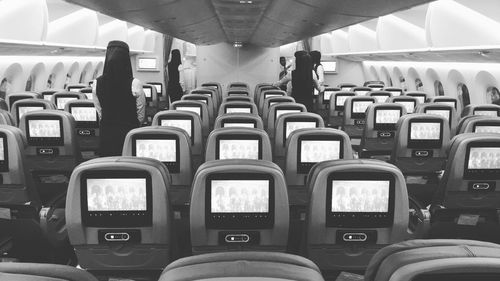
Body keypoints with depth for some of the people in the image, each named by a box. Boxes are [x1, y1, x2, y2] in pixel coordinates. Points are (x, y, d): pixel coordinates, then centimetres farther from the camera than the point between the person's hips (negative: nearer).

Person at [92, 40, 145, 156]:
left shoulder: (97, 84, -7)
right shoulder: (134, 84, -16)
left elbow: (100, 113, 5)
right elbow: (141, 116, -5)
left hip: (106, 133, 3)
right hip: (129, 131, -3)